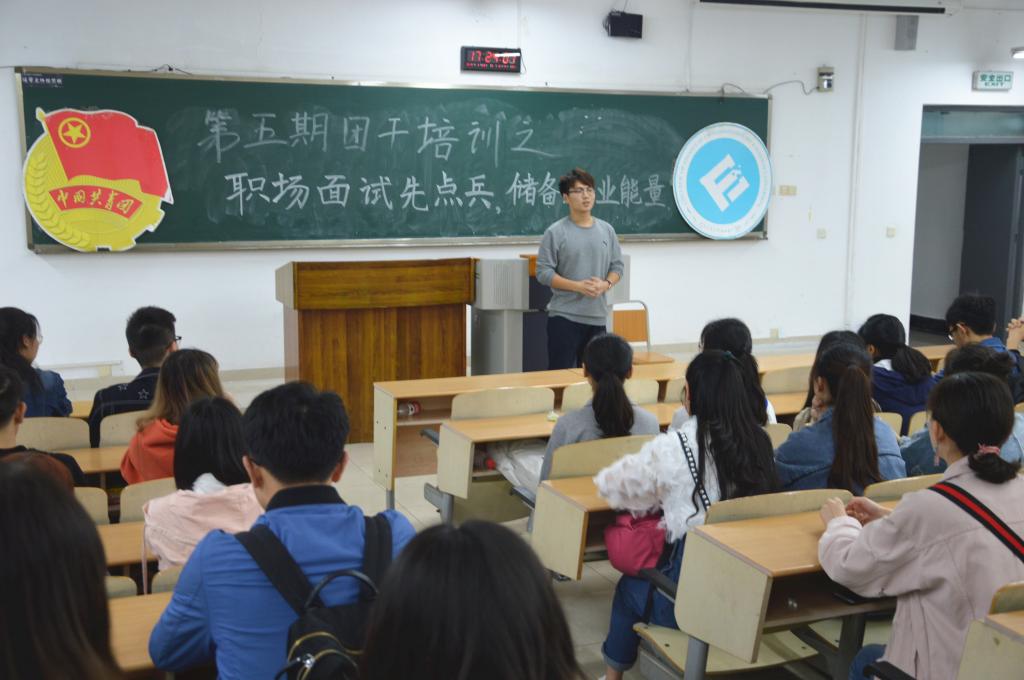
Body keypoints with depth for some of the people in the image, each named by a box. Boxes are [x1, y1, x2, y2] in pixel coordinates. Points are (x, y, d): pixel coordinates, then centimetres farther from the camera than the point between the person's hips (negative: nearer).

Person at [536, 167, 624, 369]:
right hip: (564, 316, -4)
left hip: (597, 316, 4)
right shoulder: (556, 233, -5)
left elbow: (617, 267, 13)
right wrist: (578, 286, -17)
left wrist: (606, 284, -9)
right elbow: (543, 272, -8)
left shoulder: (607, 230, 8)